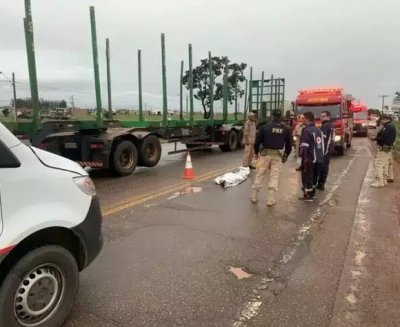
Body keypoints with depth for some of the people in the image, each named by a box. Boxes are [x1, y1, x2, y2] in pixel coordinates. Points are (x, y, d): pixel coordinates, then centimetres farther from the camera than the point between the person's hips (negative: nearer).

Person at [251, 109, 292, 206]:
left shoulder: (265, 127, -5)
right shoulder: (286, 129, 2)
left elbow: (257, 141, -3)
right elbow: (289, 144, 6)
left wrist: (256, 152, 12)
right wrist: (286, 155, 18)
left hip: (265, 153, -1)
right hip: (277, 155, 1)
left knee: (259, 176, 9)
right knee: (274, 178, 6)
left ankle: (254, 197, 17)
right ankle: (271, 200, 7)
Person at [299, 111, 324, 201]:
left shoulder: (306, 130, -14)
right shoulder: (318, 130, 14)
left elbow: (304, 146, -20)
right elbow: (321, 144, 19)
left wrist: (303, 156, -17)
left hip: (309, 158, -8)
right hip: (319, 158, 9)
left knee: (307, 176, 1)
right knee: (314, 176, 18)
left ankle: (308, 195, 5)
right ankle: (312, 193, 28)